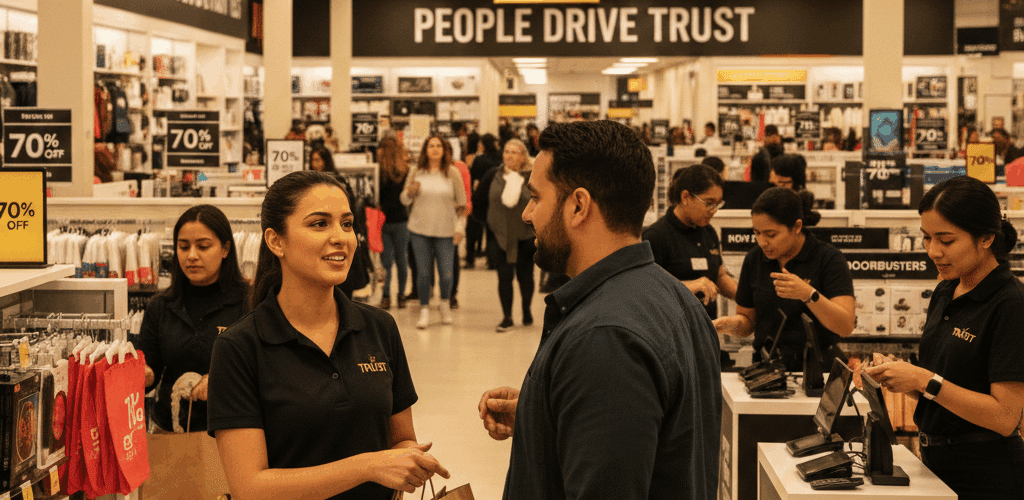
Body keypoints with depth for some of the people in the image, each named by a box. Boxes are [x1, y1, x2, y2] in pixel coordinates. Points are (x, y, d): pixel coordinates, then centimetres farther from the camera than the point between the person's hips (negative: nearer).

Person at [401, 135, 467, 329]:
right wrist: (410, 191, -11)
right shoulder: (416, 172, 4)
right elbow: (404, 200, 10)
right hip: (420, 230, 1)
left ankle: (445, 303, 26)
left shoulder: (453, 173, 2)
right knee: (423, 272, 1)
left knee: (446, 273, -3)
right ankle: (424, 309, 17)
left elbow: (462, 203, 6)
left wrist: (460, 227, -1)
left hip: (445, 231, -1)